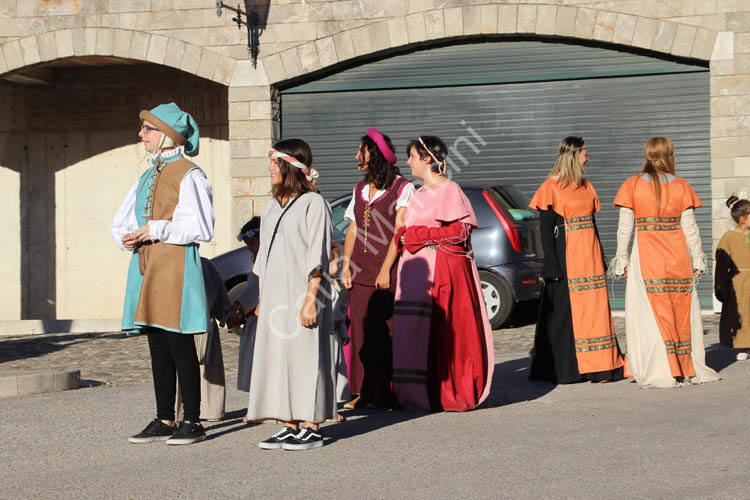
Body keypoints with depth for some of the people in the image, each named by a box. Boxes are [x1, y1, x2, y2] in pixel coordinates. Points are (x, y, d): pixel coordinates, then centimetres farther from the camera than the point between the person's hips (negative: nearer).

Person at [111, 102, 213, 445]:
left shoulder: (188, 175, -6)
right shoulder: (148, 178, 18)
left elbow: (200, 227, -15)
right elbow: (121, 222, 23)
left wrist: (156, 229, -13)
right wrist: (129, 237, 1)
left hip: (176, 267, -8)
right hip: (147, 268, 8)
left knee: (180, 346, -5)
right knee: (158, 348, 9)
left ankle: (193, 422, 1)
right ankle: (164, 420, 15)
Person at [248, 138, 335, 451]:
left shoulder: (313, 203, -7)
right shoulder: (273, 205, 17)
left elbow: (317, 258, -12)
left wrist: (310, 300, -17)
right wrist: (261, 299, 17)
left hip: (301, 295, -8)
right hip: (274, 297, 8)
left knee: (304, 357, -5)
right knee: (276, 357, 6)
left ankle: (311, 428, 1)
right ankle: (290, 426, 11)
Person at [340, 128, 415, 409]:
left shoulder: (402, 187, -3)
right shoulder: (360, 189, 18)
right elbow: (352, 231, 17)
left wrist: (386, 270, -15)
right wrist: (346, 265, 6)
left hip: (387, 273, -6)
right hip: (360, 272, 6)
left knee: (385, 332, -6)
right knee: (360, 331, 4)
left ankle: (384, 393, -1)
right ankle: (363, 392, 10)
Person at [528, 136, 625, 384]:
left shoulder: (585, 186, 16)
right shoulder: (551, 187, -5)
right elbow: (545, 228, -9)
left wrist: (600, 258, 16)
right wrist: (551, 264, -16)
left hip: (589, 254, 7)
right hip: (566, 254, -7)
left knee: (593, 308, 4)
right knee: (565, 309, -4)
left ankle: (597, 367, 7)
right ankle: (563, 369, 2)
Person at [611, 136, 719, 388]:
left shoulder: (632, 185, -1)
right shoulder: (681, 186, 2)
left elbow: (625, 227, -3)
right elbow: (690, 227, 3)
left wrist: (622, 259, 4)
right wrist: (698, 260, 10)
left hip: (646, 255, -2)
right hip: (678, 254, 2)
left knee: (654, 313, 0)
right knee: (682, 311, 10)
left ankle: (662, 373, -3)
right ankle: (687, 369, 15)